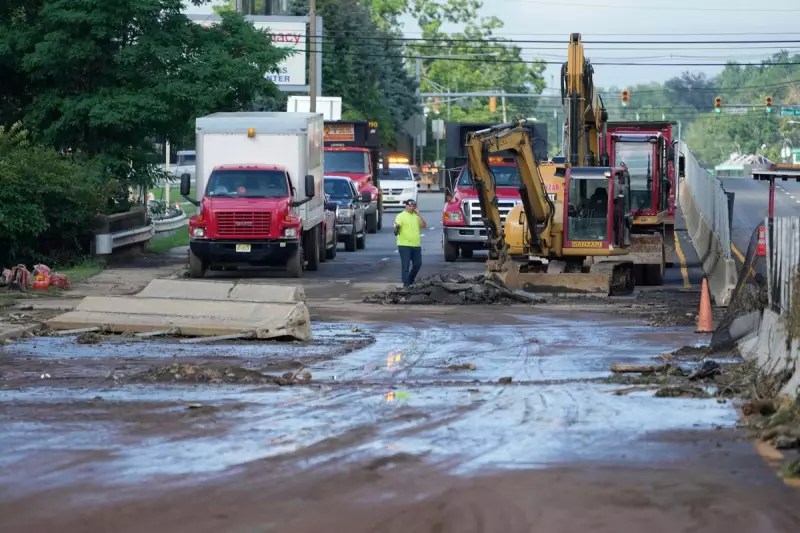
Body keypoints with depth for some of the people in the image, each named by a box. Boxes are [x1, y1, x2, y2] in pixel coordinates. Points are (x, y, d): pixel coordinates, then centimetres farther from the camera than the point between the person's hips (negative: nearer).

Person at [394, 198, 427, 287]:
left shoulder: (416, 216, 14)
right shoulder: (401, 216, -2)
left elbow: (424, 225, 5)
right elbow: (397, 226, -13)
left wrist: (418, 215, -3)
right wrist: (396, 229, -37)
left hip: (416, 245, 6)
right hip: (404, 245, -6)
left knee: (417, 264, 9)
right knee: (405, 265, -5)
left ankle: (410, 280, 28)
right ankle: (406, 284, -2)